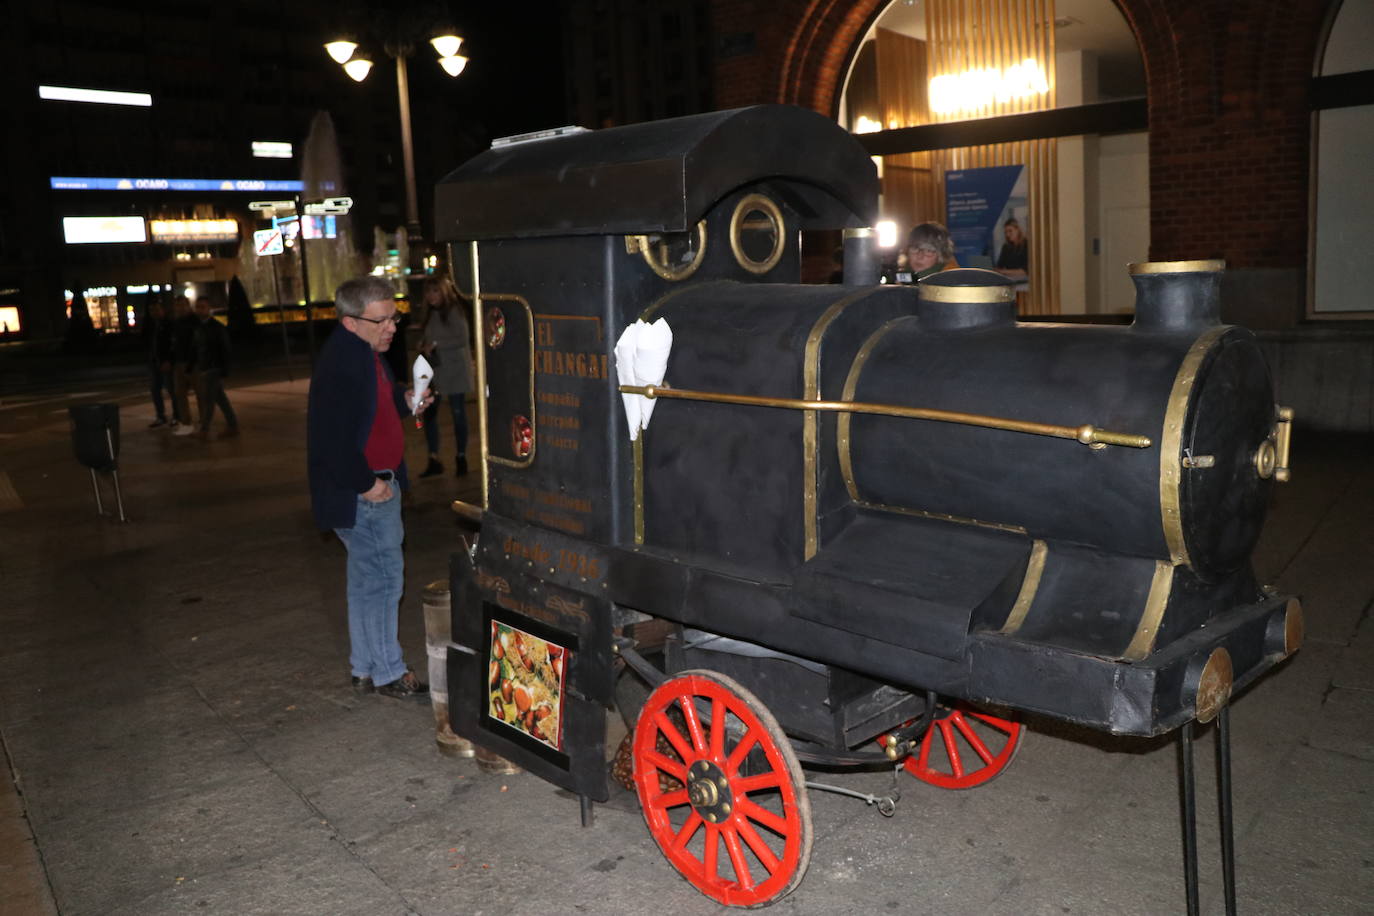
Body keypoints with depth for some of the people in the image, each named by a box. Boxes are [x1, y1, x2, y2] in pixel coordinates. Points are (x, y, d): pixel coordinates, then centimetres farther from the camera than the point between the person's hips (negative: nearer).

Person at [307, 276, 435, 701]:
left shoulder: (365, 352, 9)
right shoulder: (341, 363, -24)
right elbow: (333, 438, -28)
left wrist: (404, 400, 7)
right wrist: (367, 483, -21)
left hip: (376, 483, 11)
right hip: (361, 491, -11)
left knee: (368, 577, 18)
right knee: (384, 575, -2)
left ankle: (366, 668, 31)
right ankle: (388, 674, 12)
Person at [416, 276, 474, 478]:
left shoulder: (454, 311, -9)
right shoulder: (431, 313, 13)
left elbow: (462, 338, -17)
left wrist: (435, 344, -17)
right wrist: (424, 347, -3)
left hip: (454, 369, -7)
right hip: (434, 370, 7)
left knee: (458, 413, 2)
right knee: (429, 413, 3)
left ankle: (461, 457, 13)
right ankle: (434, 460, 11)